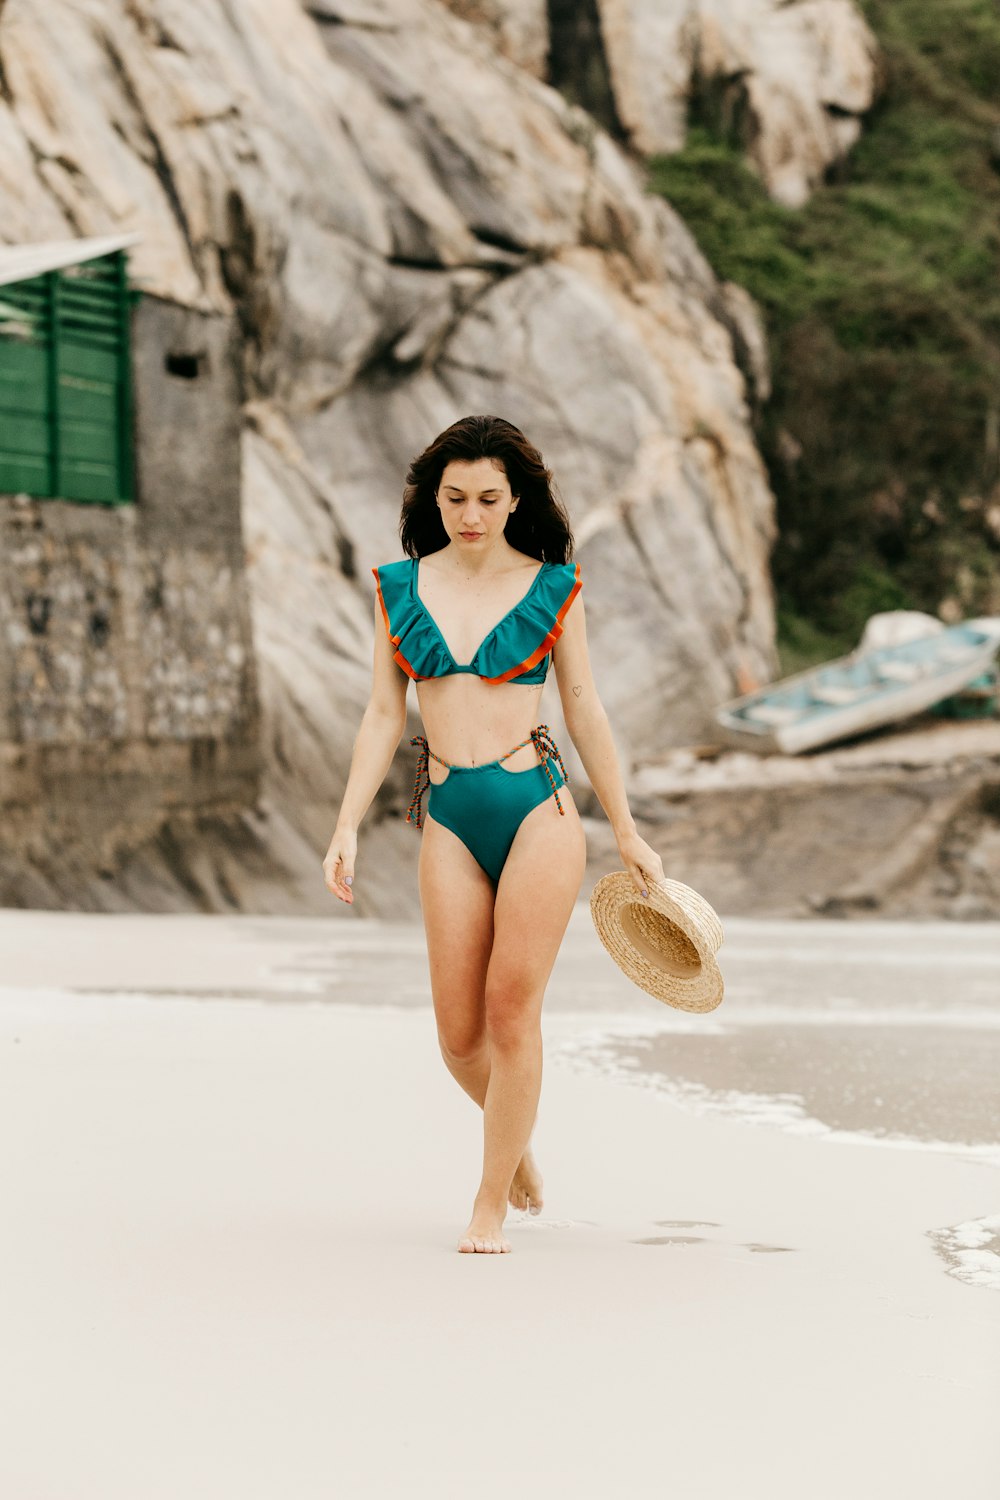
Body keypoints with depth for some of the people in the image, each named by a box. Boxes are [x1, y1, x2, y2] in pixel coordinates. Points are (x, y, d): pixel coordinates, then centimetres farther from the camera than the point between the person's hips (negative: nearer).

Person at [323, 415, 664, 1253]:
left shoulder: (552, 588, 3)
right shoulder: (399, 587, 8)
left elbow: (585, 713, 8)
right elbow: (385, 716, 9)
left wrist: (629, 836, 9)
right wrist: (348, 828, 1)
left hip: (539, 812, -2)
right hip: (450, 820, 2)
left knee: (512, 1008, -7)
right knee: (459, 1033, -1)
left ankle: (492, 1204, 6)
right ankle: (516, 1137, 32)